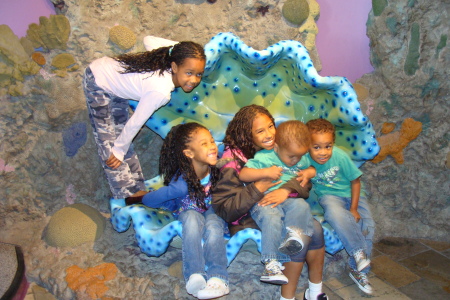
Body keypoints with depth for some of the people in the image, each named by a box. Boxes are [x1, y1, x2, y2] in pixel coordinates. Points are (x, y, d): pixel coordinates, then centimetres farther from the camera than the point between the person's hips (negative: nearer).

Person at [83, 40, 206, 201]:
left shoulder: (171, 56, -16)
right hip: (98, 83, -8)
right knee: (108, 140, -4)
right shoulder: (161, 92, -36)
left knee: (121, 131, 10)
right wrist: (119, 151, -11)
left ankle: (137, 189, 16)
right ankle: (128, 194, 5)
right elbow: (134, 124, -24)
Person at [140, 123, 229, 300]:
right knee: (192, 219, -36)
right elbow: (147, 200, -20)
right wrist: (176, 205, -11)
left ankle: (217, 278, -36)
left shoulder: (218, 167, -22)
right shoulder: (182, 182, -29)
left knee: (213, 227, -33)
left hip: (213, 211, 2)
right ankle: (195, 277, -40)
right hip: (190, 211, -1)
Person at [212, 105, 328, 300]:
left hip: (281, 211, 5)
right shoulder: (234, 161, -13)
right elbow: (222, 209, -18)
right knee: (300, 236, -24)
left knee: (315, 228, -18)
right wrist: (257, 189, -26)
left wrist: (287, 189, -27)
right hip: (248, 220, -5)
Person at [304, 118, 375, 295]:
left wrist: (354, 209, -10)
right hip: (329, 196, -1)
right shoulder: (305, 159, -22)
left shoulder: (340, 157, -23)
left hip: (352, 194, 1)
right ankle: (358, 251, -14)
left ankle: (358, 270, -1)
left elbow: (355, 181, -10)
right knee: (334, 213, -34)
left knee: (366, 223, -18)